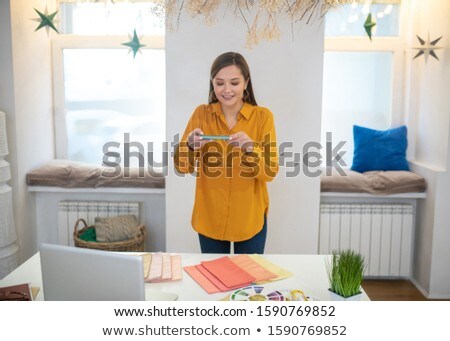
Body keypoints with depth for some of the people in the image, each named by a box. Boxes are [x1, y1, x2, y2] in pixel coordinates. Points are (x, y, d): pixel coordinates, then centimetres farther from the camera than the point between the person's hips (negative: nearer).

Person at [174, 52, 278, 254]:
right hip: (210, 218, 1)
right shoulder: (201, 114, -4)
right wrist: (190, 144, -26)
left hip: (249, 218, -1)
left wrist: (251, 148, -30)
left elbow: (271, 172, -12)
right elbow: (182, 168, -7)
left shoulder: (263, 116, -8)